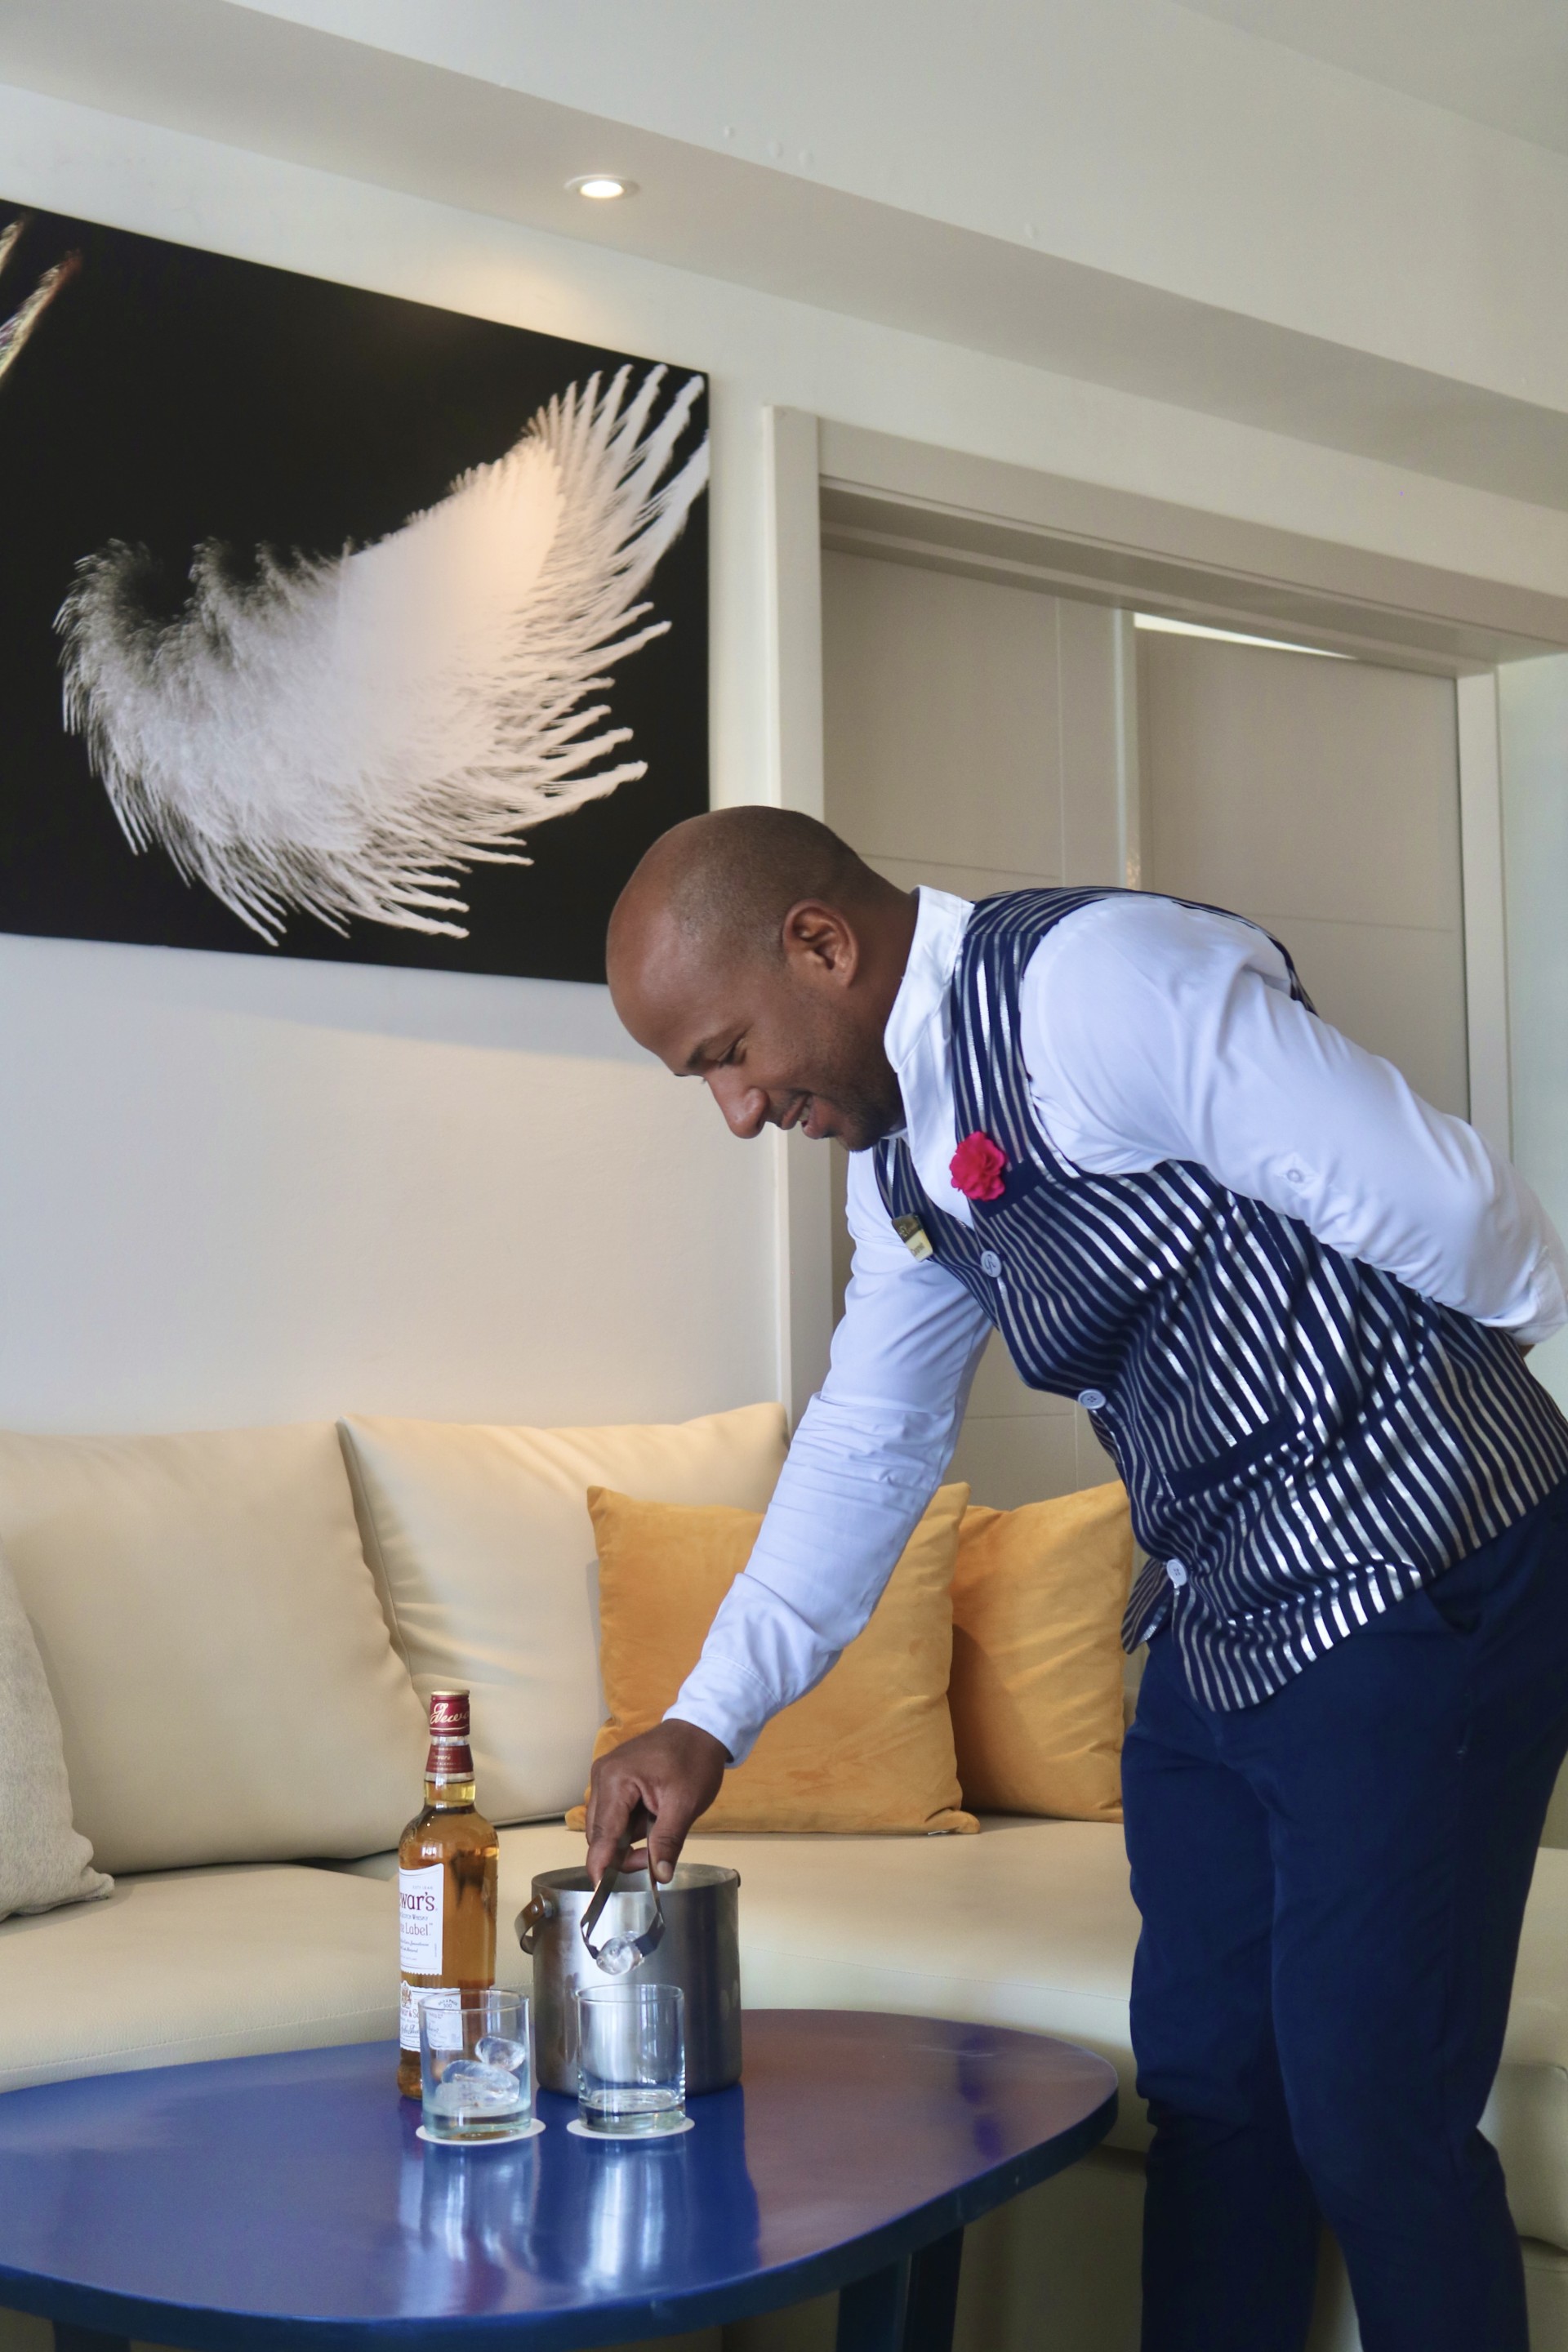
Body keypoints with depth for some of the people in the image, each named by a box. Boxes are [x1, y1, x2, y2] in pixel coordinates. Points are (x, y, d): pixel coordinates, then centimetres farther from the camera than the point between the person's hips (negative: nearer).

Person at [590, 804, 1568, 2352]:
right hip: (1219, 1624, 8)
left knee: (1367, 2113, -3)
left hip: (1417, 1590, -8)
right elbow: (868, 1445, 14)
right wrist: (707, 1723, 7)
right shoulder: (897, 1153, 8)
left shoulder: (1093, 989, -21)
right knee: (1204, 2086, 13)